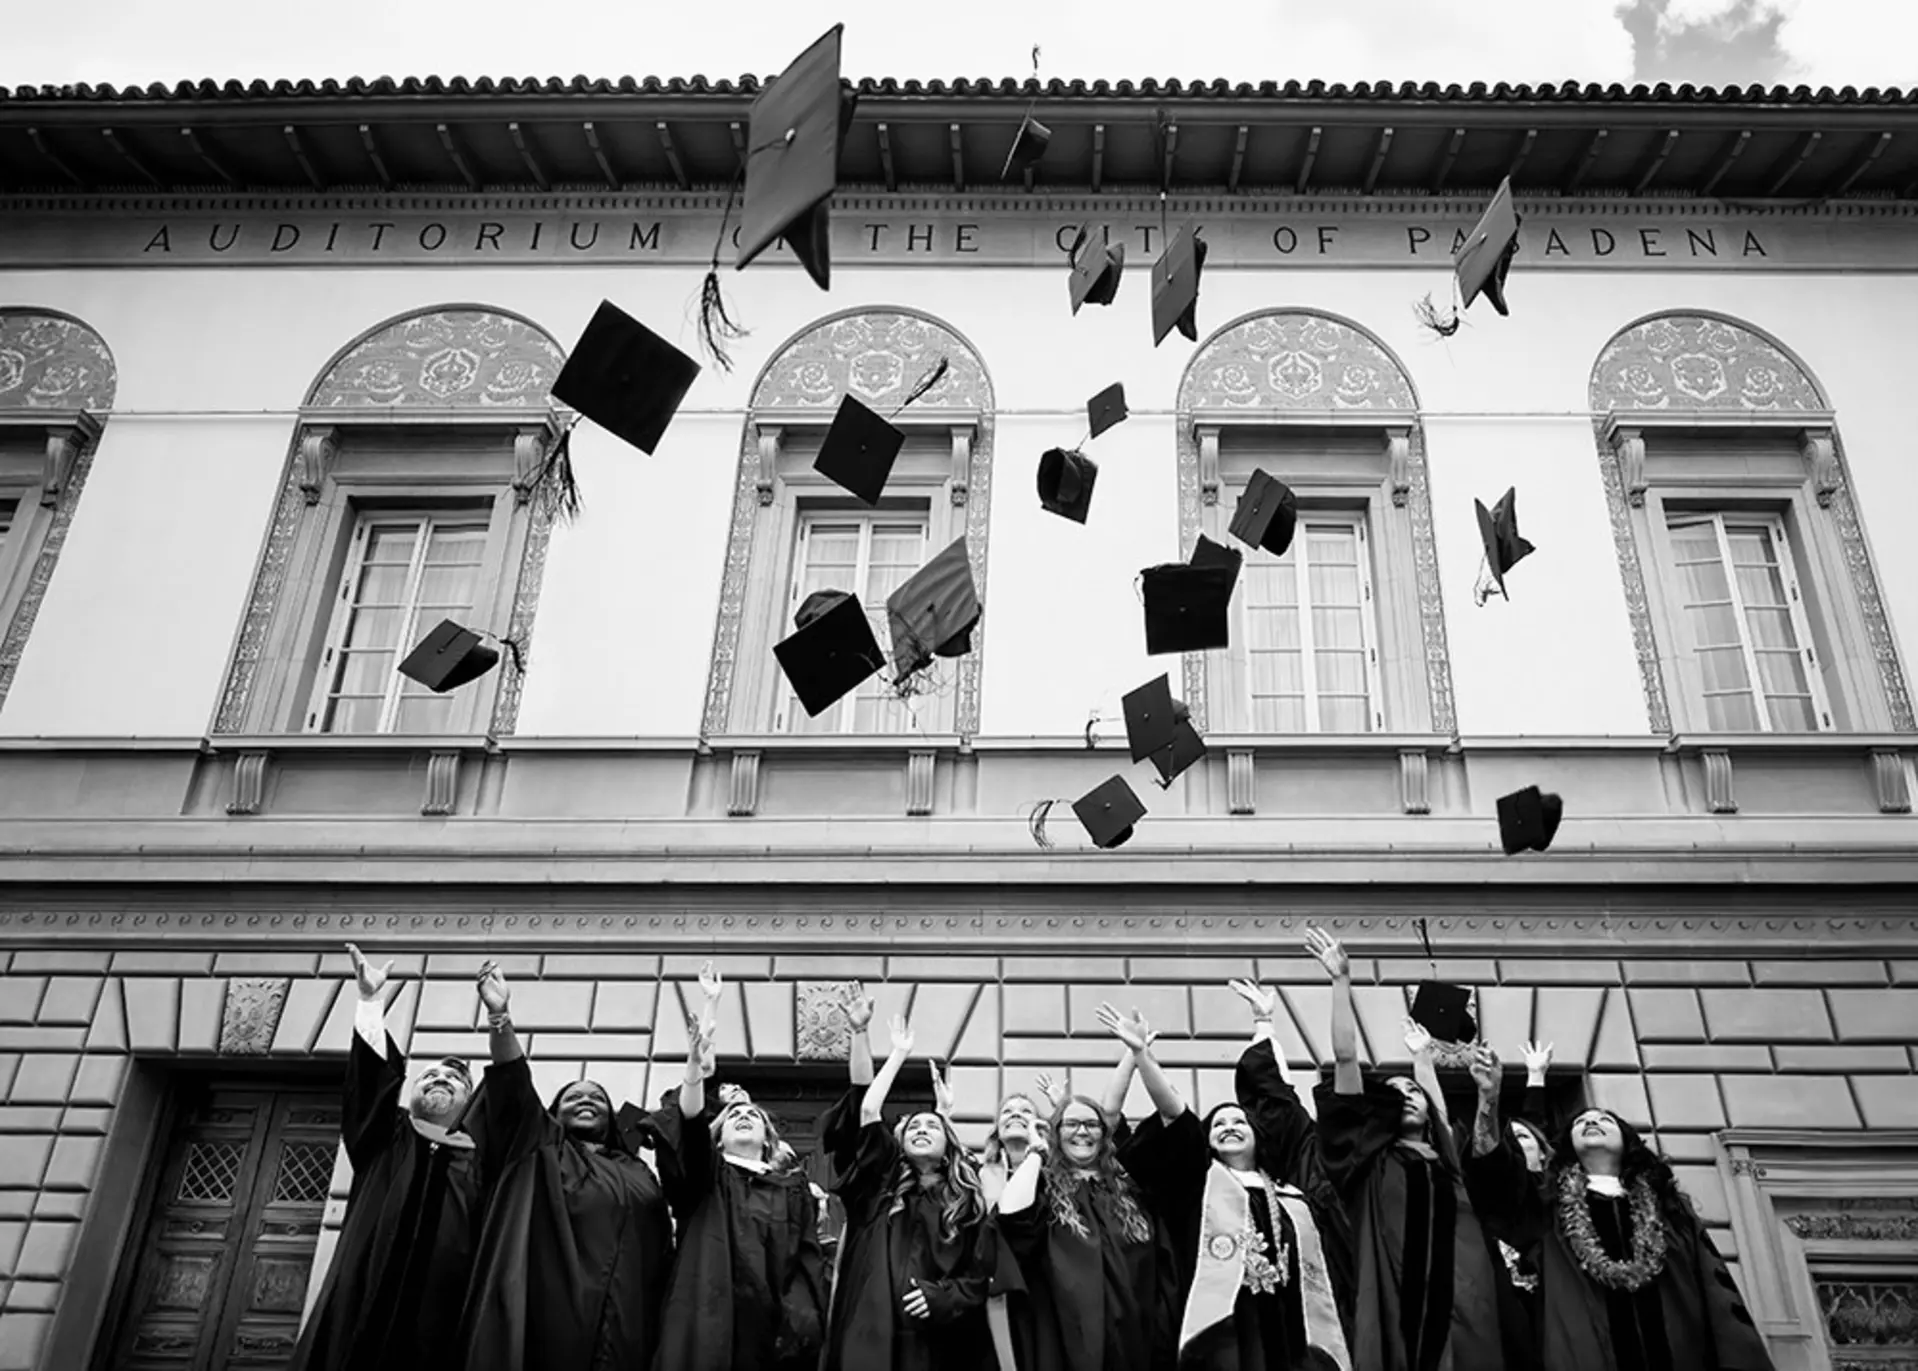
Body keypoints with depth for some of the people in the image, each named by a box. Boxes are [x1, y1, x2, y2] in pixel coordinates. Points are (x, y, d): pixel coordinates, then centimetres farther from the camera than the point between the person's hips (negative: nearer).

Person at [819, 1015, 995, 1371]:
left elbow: (979, 1276, 7)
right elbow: (866, 1111, 2)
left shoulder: (967, 1201, 12)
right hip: (872, 1332, 0)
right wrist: (899, 1054, 5)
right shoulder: (881, 1180, 12)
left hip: (937, 1339, 1)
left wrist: (942, 1296, -11)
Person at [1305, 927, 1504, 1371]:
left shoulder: (1444, 1156, 22)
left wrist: (1422, 1057, 55)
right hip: (1393, 1303, -4)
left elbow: (1437, 1107, 44)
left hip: (1458, 1309, 4)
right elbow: (1345, 1059, 5)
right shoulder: (1371, 1156, 11)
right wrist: (1342, 980, 4)